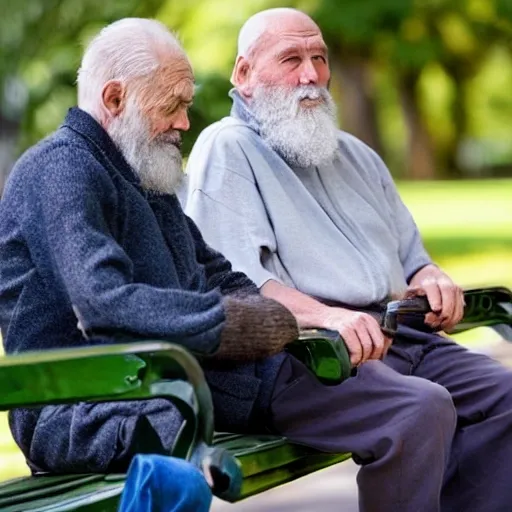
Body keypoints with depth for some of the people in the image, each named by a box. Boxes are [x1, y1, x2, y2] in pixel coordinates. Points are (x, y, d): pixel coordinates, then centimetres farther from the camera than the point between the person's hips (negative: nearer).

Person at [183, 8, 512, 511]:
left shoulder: (355, 156, 28)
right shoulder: (227, 150, 3)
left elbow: (411, 255, 32)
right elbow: (231, 279, -12)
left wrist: (431, 279, 6)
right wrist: (326, 316, -27)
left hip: (400, 337, 8)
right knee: (421, 408, -32)